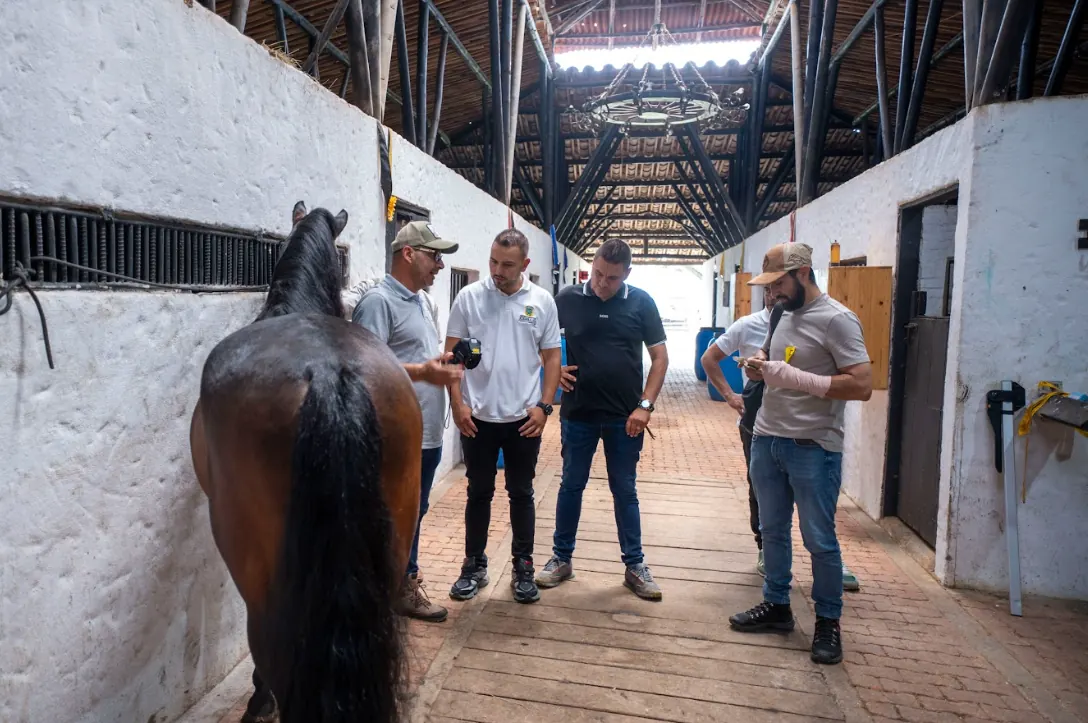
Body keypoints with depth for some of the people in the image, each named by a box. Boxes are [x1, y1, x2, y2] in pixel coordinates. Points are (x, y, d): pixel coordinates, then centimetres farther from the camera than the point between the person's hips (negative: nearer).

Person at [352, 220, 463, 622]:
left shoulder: (420, 301, 16)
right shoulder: (378, 301, -15)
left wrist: (445, 362, 4)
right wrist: (423, 372, -29)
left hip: (428, 432, 10)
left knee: (414, 512, 20)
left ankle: (406, 580, 36)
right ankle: (399, 588, 20)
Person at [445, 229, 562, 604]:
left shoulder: (542, 301, 0)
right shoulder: (469, 297, -2)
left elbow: (552, 357, 3)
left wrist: (544, 406, -6)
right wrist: (457, 403, -8)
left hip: (523, 418, 1)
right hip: (477, 417, 0)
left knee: (521, 494, 11)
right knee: (479, 493, 12)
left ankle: (523, 568, 25)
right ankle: (474, 566, 27)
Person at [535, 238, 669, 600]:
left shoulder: (641, 303, -3)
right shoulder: (568, 299, -3)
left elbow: (660, 357, -1)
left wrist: (645, 405, -9)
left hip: (625, 417, 0)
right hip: (578, 413, 0)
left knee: (625, 491, 11)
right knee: (571, 486, 11)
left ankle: (634, 566, 25)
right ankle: (561, 559, 27)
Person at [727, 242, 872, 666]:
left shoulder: (836, 320, -13)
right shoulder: (782, 314, 10)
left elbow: (862, 385, -19)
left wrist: (794, 377, -24)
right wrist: (758, 365, 1)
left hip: (813, 447, -7)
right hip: (766, 439, 7)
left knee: (819, 540, 5)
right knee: (772, 530, 17)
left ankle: (828, 621, 24)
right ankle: (776, 605, 33)